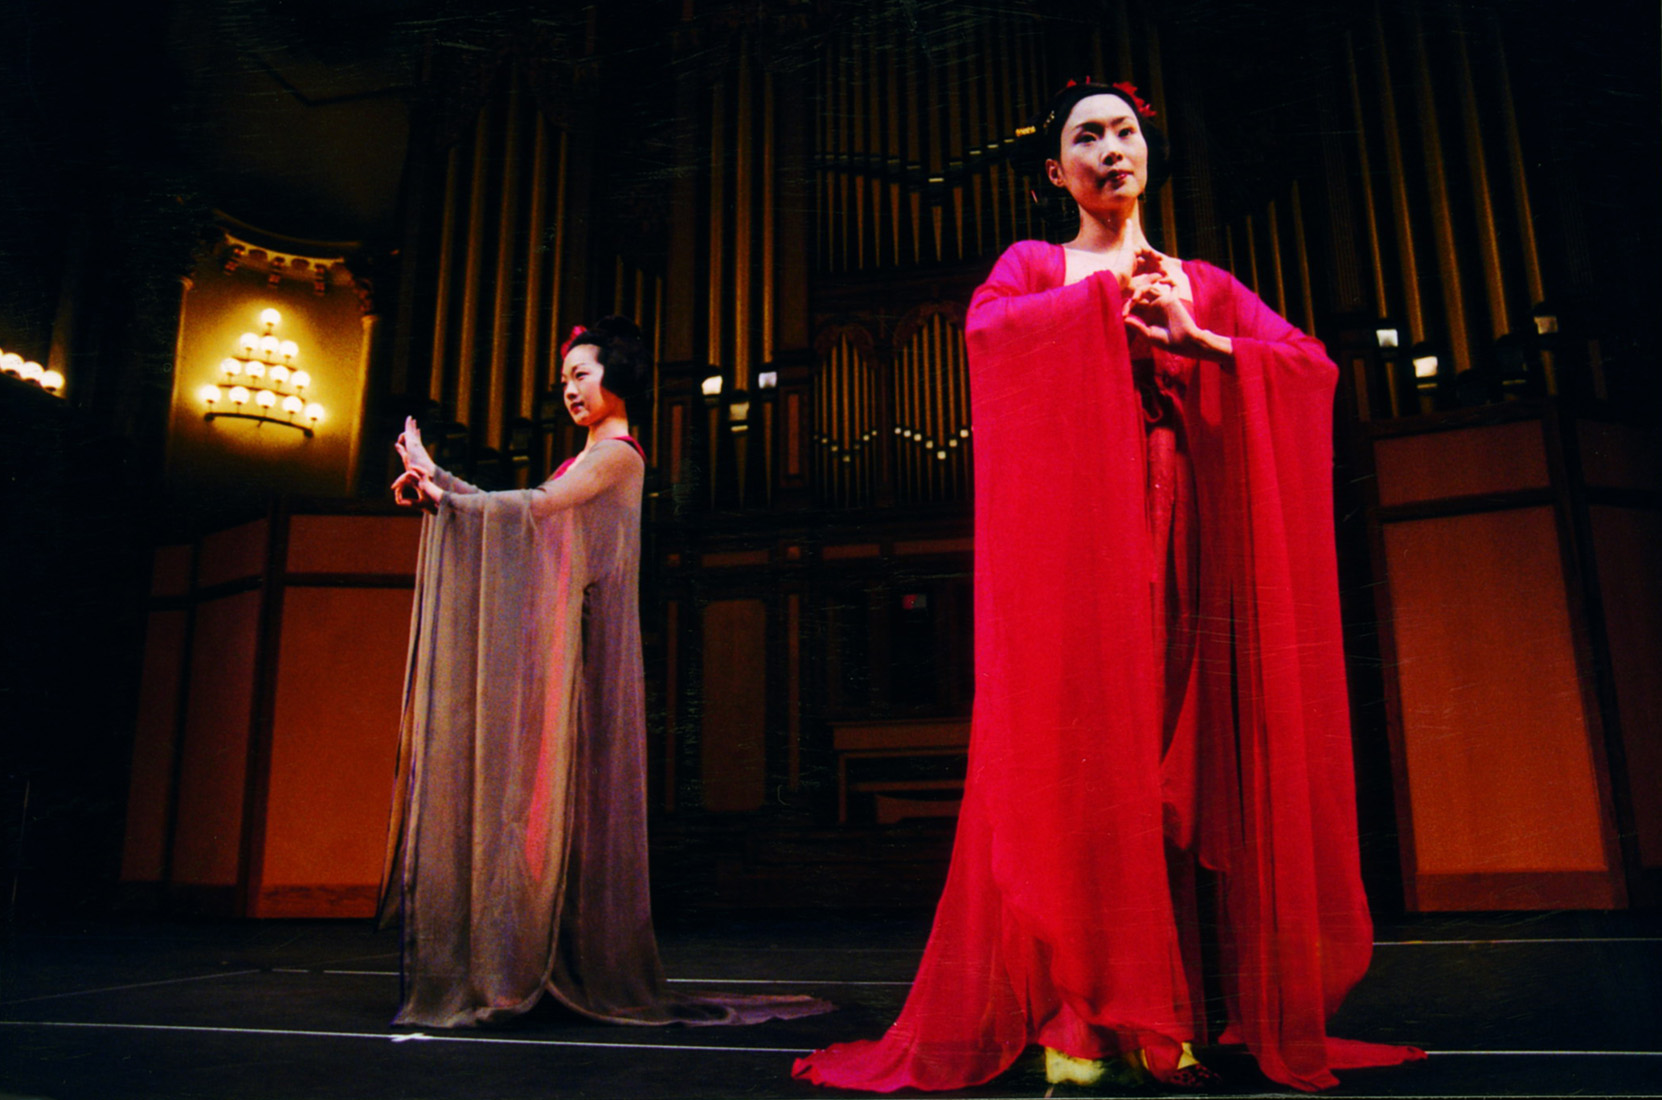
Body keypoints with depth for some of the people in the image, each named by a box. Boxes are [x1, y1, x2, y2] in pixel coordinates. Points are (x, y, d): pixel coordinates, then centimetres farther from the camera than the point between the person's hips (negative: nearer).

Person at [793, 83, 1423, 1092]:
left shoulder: (1202, 284, 22)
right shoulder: (1033, 267, 16)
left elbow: (1310, 361, 8)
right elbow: (988, 329, -8)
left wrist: (1194, 338, -6)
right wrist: (1111, 294, -2)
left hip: (1178, 535, 3)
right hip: (1070, 530, -2)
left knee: (1173, 757, -3)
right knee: (1077, 754, -9)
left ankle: (1168, 1017, 2)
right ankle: (1073, 1016, -5)